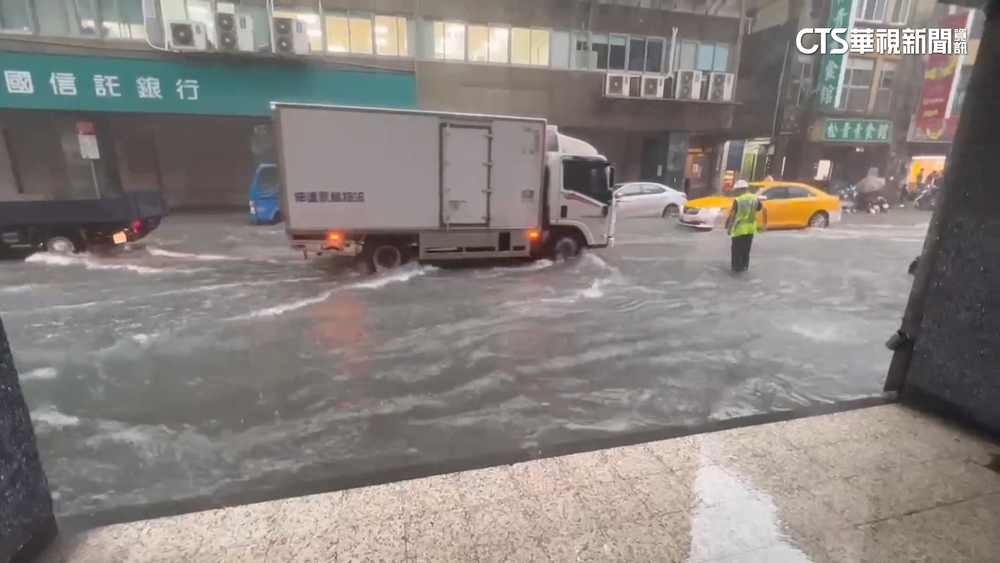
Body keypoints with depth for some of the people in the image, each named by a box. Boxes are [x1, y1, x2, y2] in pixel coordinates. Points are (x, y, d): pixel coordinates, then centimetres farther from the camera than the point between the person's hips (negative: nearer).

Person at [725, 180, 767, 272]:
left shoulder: (737, 200, -13)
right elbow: (764, 209, 1)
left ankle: (737, 267, 7)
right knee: (746, 249, 18)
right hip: (750, 229, 6)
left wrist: (729, 228, -7)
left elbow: (732, 215, -13)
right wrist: (765, 222, 10)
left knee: (736, 249, 6)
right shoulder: (755, 199, 3)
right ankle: (744, 266, 24)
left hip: (739, 229, -5)